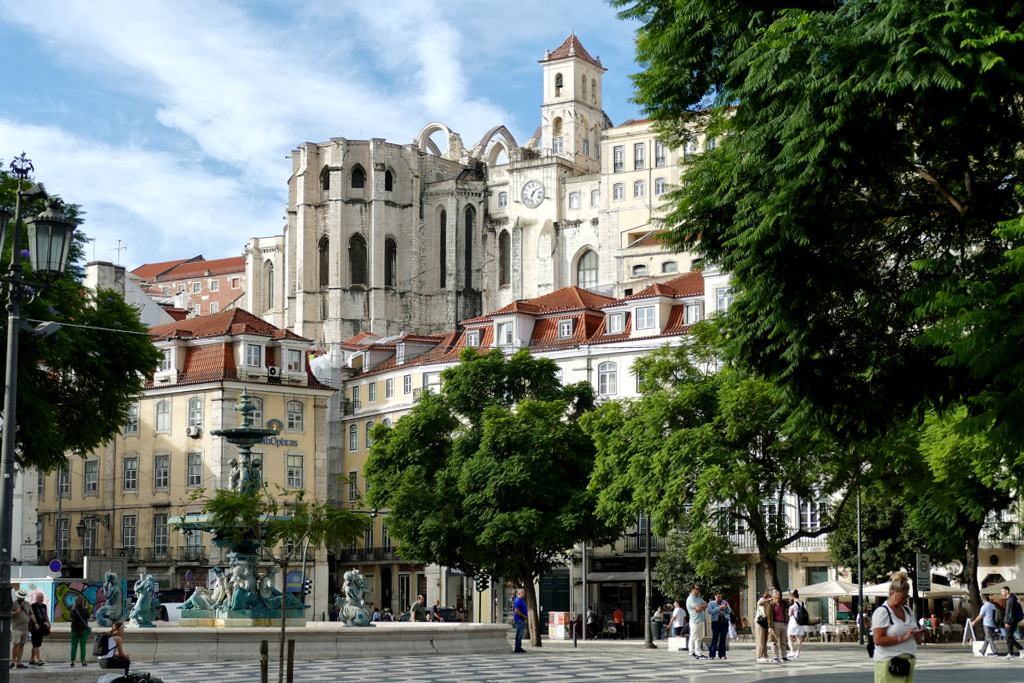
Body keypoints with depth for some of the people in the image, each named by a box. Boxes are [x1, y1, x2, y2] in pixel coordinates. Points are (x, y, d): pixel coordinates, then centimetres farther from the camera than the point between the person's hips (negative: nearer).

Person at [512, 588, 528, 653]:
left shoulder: (522, 600, 17)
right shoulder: (518, 601, -15)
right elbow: (517, 610, -22)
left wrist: (525, 616, 12)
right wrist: (524, 616, -17)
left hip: (522, 619, 10)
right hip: (519, 619, -10)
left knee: (520, 634, 11)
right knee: (519, 633, -9)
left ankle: (519, 647, 14)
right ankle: (517, 648, -7)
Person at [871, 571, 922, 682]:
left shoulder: (907, 610, 18)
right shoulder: (882, 612, -7)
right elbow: (878, 640, -17)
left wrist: (917, 637, 4)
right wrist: (902, 638, -19)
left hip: (908, 660, 8)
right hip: (888, 663, -7)